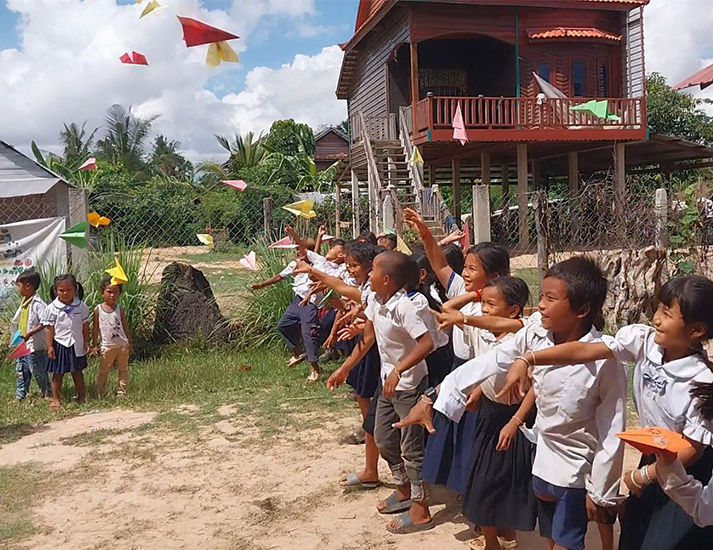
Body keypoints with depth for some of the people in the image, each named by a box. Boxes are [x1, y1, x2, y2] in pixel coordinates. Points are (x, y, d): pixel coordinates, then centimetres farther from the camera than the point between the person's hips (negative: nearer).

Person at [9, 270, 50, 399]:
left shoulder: (38, 304, -21)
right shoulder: (24, 302, 8)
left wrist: (30, 333, -32)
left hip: (35, 346, -9)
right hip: (23, 345, 9)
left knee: (38, 371, 3)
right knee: (21, 370, 16)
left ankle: (47, 393, 17)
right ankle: (20, 395, 28)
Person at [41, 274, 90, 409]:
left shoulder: (81, 306, -4)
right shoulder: (51, 308, -9)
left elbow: (85, 325, 3)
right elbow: (49, 328, -6)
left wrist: (86, 342, 3)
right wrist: (50, 346, -8)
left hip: (76, 344, 2)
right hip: (59, 344, -2)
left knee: (77, 371, 15)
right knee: (58, 373, 6)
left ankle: (82, 396, 27)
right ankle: (56, 399, 17)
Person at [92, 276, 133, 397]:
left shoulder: (120, 309, 2)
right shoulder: (98, 310, -3)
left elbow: (125, 327, 8)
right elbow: (95, 329, 2)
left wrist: (130, 344, 8)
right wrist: (94, 345, 2)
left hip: (122, 345, 2)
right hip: (107, 346, -2)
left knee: (123, 370, 8)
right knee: (103, 371, 6)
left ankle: (122, 393, 18)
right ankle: (100, 394, 15)